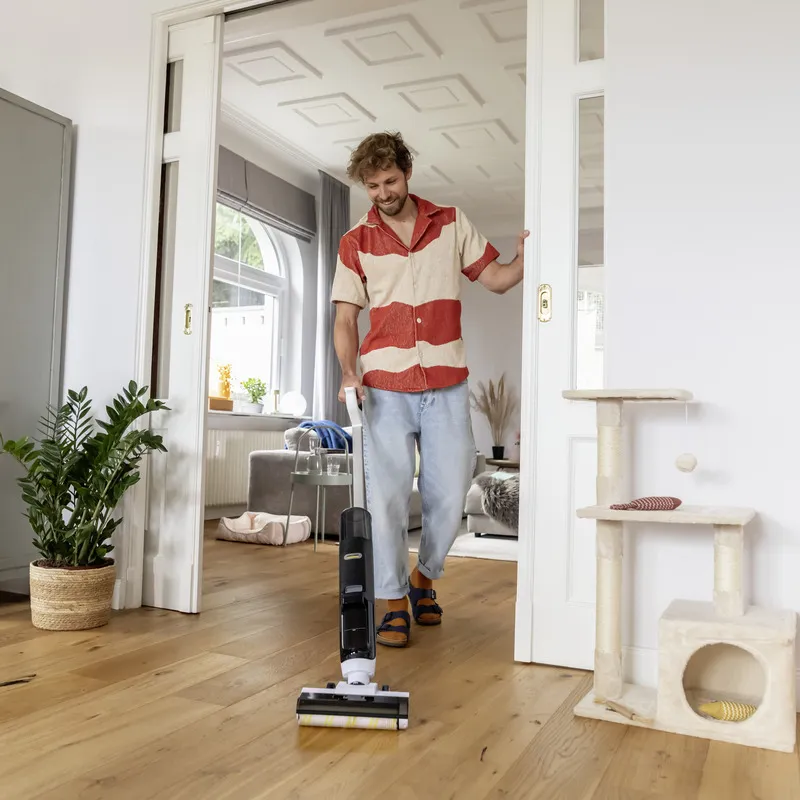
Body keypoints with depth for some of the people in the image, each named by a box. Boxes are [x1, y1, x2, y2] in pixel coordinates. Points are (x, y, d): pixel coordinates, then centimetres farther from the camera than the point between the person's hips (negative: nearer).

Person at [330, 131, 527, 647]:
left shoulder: (452, 224, 8)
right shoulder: (356, 242, 6)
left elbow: (496, 278, 11)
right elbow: (345, 319, 4)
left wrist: (528, 257, -10)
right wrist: (349, 372, -12)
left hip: (446, 387, 1)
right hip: (385, 388, -1)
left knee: (449, 496, 4)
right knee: (387, 497, -2)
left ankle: (425, 577, 30)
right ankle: (394, 601, 13)